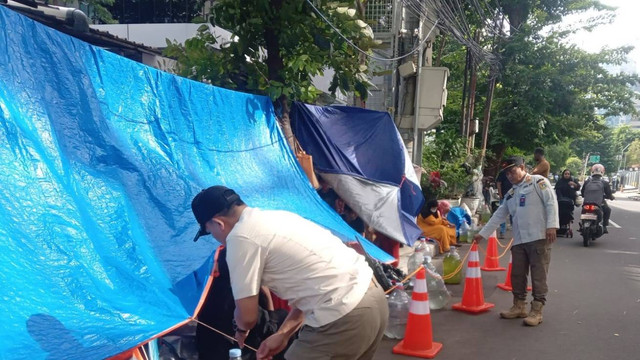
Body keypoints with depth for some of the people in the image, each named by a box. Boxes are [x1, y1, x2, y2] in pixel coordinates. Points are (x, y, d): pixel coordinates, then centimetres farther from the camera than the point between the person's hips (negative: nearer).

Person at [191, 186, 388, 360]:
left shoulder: (240, 238, -9)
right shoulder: (276, 217, 19)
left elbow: (247, 316, -5)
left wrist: (241, 329, 18)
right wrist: (283, 334, 25)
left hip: (343, 318, -10)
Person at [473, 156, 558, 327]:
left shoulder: (538, 182, 0)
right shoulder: (511, 193, 20)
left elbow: (551, 202, -8)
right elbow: (499, 215, 21)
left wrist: (551, 225, -19)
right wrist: (482, 233, 19)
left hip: (539, 237, -7)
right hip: (519, 240, 7)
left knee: (538, 275, -2)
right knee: (517, 274, 10)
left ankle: (536, 311, 4)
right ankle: (519, 307, 22)